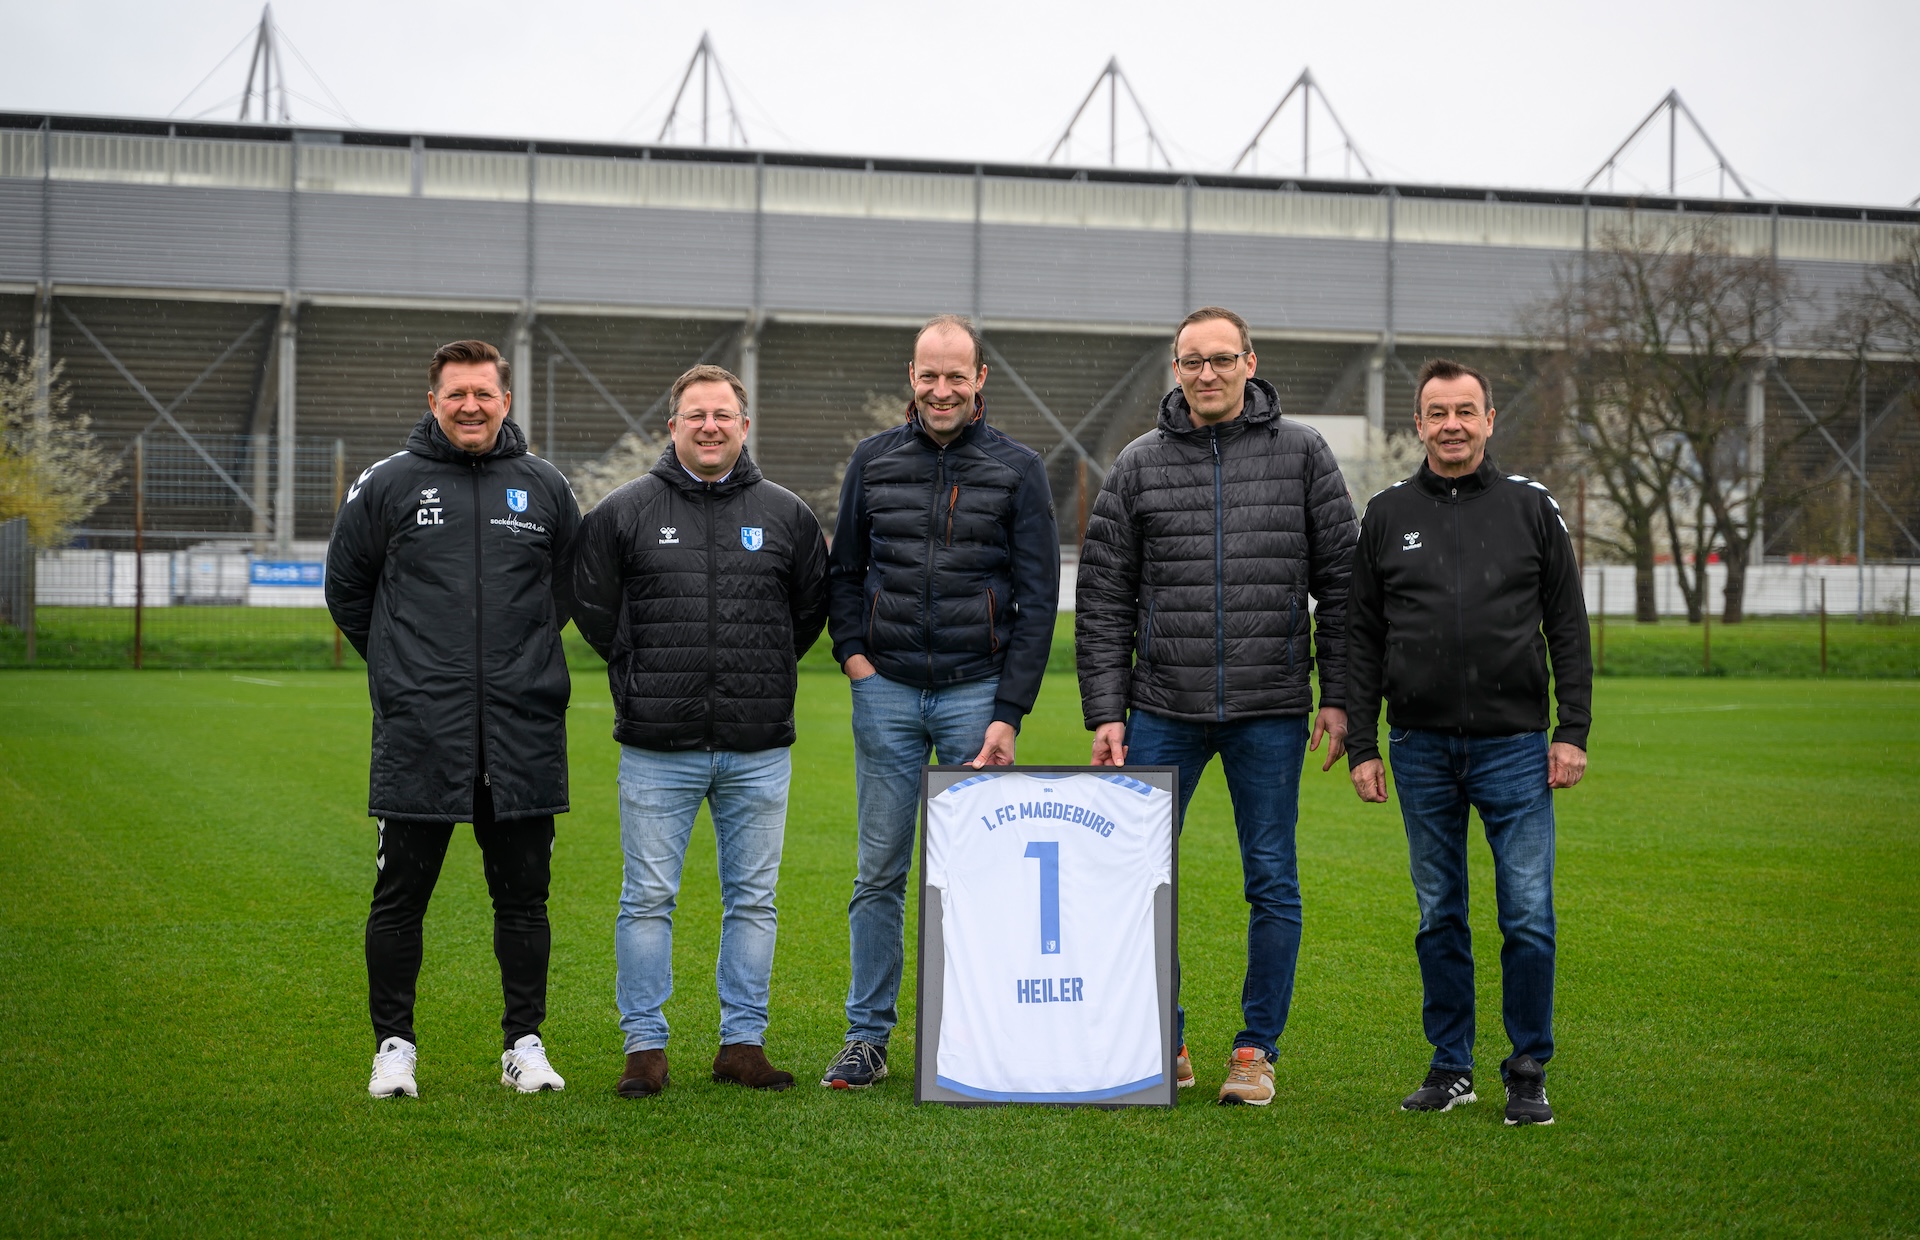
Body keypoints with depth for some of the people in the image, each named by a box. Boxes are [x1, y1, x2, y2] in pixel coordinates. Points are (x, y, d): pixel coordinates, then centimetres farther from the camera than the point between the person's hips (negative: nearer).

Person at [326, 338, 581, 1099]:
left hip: (523, 731, 2)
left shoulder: (545, 488, 7)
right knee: (401, 895, 3)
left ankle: (525, 1044, 17)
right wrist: (402, 665, 10)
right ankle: (393, 1044, 13)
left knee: (523, 897, 7)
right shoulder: (387, 485, 2)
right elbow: (346, 587, 13)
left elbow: (573, 582, 21)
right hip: (418, 736, -1)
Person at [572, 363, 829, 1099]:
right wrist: (644, 678, 5)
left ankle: (743, 1042, 15)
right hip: (657, 749, -2)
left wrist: (763, 676, 10)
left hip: (759, 749, 2)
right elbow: (593, 606, 8)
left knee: (753, 899, 7)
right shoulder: (624, 513, 2)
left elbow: (812, 607, 16)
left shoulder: (785, 515, 7)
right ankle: (645, 1045, 8)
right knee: (648, 899, 1)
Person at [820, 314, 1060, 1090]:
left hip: (975, 691, -2)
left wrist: (1009, 713, -7)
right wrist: (853, 653, 0)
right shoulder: (874, 460, 8)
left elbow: (1038, 598, 0)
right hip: (886, 690, 2)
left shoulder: (1017, 470, 1)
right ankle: (867, 1037, 9)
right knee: (880, 873, 4)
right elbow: (843, 571, 17)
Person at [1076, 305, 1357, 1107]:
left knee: (1272, 882, 4)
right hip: (1164, 709, 1)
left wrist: (1339, 697, -2)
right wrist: (1105, 712, -1)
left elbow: (1340, 581, 4)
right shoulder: (1138, 465, 5)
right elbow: (1103, 601, 6)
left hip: (1272, 710, -1)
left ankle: (1256, 1050, 15)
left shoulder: (1302, 453, 3)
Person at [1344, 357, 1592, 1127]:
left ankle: (1529, 1075, 6)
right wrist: (1360, 745, 3)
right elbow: (1361, 638, 9)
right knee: (1439, 918, 8)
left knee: (1528, 916, -5)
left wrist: (1573, 730, -2)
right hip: (1421, 747, 2)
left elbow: (1567, 626, 5)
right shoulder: (1387, 516, 8)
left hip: (1513, 745, -2)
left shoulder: (1530, 508, 5)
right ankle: (1452, 1068, 18)